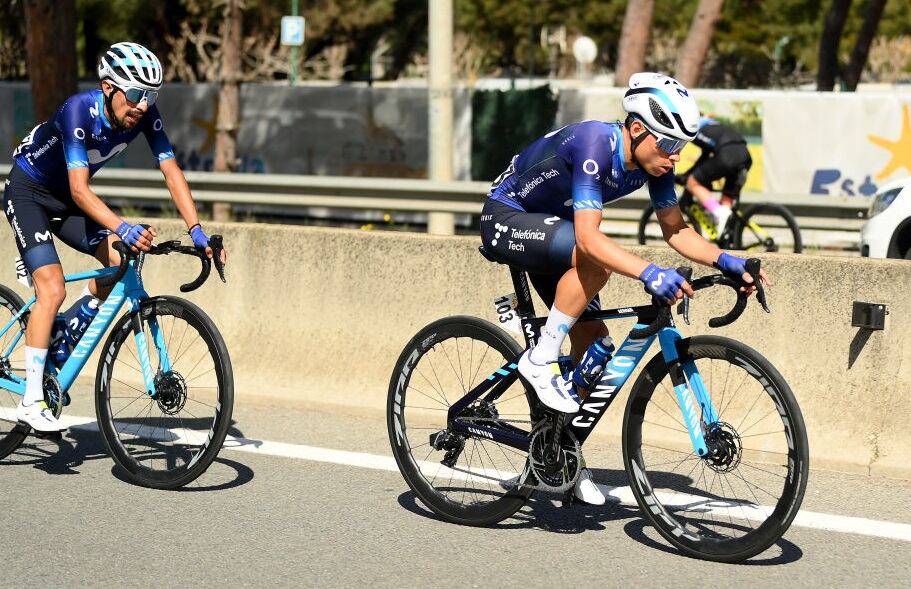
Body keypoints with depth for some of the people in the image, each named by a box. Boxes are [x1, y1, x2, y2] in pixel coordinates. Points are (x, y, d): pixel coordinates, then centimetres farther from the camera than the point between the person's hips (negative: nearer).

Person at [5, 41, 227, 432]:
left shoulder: (144, 114, -17)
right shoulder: (80, 110, -33)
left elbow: (172, 172, -16)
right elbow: (80, 190, -40)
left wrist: (196, 231, -27)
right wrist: (123, 229, -54)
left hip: (64, 199, 6)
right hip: (27, 192, -6)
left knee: (120, 261, -14)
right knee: (52, 290, -19)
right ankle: (31, 401, -15)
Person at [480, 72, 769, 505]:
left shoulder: (653, 161, -11)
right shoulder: (595, 145, -34)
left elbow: (676, 231, -2)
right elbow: (589, 237, -43)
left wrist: (726, 261, -19)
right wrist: (649, 273, -55)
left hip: (548, 226, 8)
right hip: (505, 218, -8)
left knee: (593, 340, -1)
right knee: (596, 263, -34)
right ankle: (540, 361, -21)